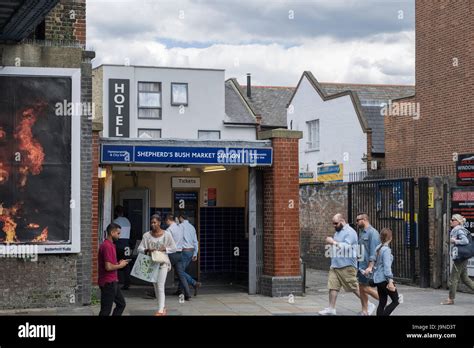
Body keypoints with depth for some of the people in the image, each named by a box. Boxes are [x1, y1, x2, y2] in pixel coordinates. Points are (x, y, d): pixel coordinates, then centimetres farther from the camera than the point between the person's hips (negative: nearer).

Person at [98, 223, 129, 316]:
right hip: (108, 283, -10)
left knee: (121, 304, 17)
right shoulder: (107, 246, -19)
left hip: (112, 282, 10)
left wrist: (119, 263, 11)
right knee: (106, 310, -4)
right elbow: (108, 267, -25)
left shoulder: (110, 245, 14)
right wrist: (120, 265, -10)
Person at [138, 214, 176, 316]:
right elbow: (140, 248, -1)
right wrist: (147, 250, -21)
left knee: (160, 287, -10)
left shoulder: (166, 234, -6)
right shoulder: (147, 235, -1)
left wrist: (164, 249, -16)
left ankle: (160, 310, -9)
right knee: (155, 286, 12)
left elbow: (174, 248, 0)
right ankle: (163, 308, 26)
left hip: (162, 263, -4)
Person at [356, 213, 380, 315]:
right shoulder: (362, 233, 15)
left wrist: (370, 267, -25)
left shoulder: (372, 232, -14)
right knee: (361, 288, 8)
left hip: (368, 266, -9)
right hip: (361, 265, 9)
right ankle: (365, 312, 14)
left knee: (366, 288, -7)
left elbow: (373, 251, -20)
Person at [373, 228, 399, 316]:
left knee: (382, 302, 11)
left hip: (377, 279, 8)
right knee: (396, 300, 0)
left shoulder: (378, 248, 10)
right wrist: (390, 281, -22)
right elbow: (387, 266, -20)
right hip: (384, 279, -8)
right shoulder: (386, 250, -15)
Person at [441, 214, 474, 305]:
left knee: (453, 279, -2)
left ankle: (451, 299, 5)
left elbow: (465, 241, -27)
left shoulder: (459, 231, -15)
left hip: (459, 259, -10)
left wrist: (454, 241, -17)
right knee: (465, 278, 15)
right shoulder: (455, 231, 14)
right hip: (463, 259, 10)